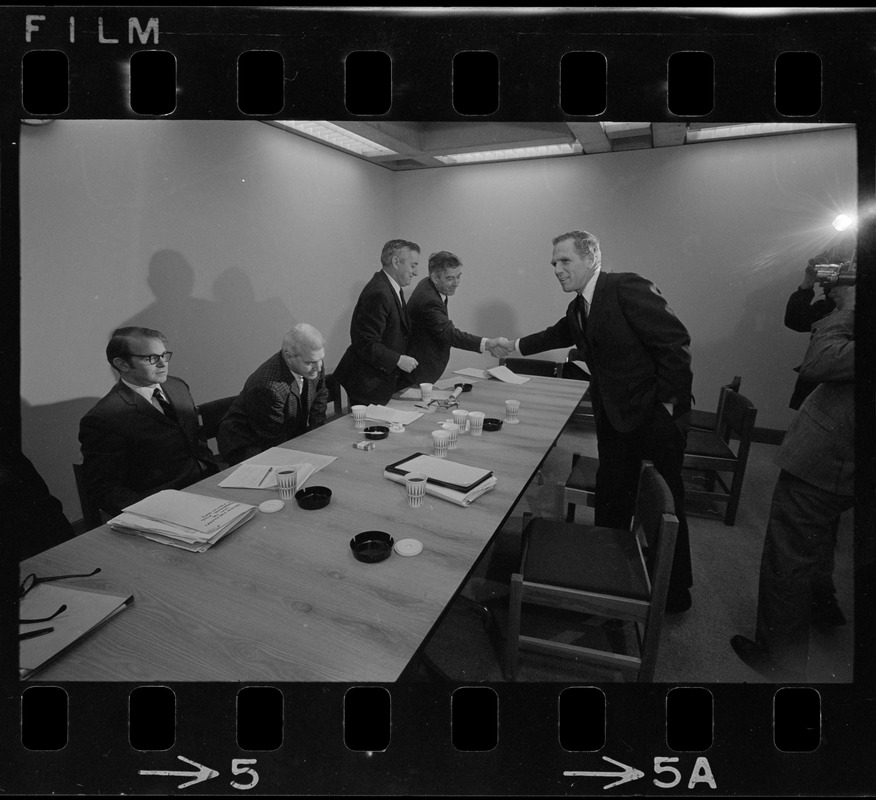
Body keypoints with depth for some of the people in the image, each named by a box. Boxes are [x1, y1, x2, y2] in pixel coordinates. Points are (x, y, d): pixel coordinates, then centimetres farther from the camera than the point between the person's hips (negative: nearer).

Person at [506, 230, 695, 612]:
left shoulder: (627, 287, -18)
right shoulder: (578, 308, 8)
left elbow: (675, 340, -20)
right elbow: (559, 334, 29)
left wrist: (668, 401, -18)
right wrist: (517, 346, 27)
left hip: (656, 417, -8)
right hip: (615, 419, 8)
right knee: (610, 500, 17)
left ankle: (676, 592, 27)